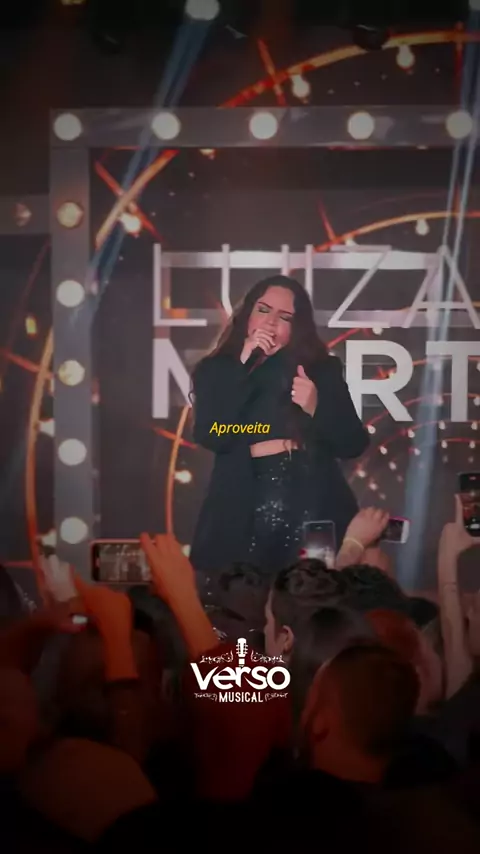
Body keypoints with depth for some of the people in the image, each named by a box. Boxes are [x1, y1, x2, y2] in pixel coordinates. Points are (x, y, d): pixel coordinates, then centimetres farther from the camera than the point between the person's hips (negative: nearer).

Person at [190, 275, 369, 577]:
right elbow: (211, 437, -9)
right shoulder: (217, 370, 8)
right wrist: (244, 366, -9)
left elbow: (354, 445, 5)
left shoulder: (321, 369, 9)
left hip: (314, 505, 1)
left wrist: (317, 408, -12)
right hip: (245, 511, 0)